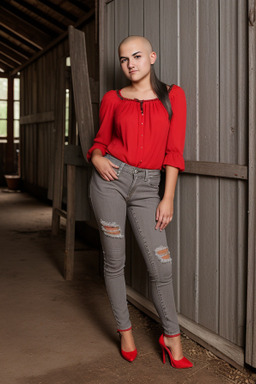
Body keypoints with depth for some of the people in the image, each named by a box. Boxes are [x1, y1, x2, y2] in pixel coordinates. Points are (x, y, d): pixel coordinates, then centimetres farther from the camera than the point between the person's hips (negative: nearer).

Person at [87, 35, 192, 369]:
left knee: (161, 265, -2)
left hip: (146, 186, 0)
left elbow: (173, 151, 1)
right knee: (115, 260, 6)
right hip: (111, 180, 1)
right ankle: (125, 330, 24)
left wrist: (168, 198, -2)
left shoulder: (173, 95, 4)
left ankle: (171, 336, 17)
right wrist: (97, 159, -8)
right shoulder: (113, 100, 6)